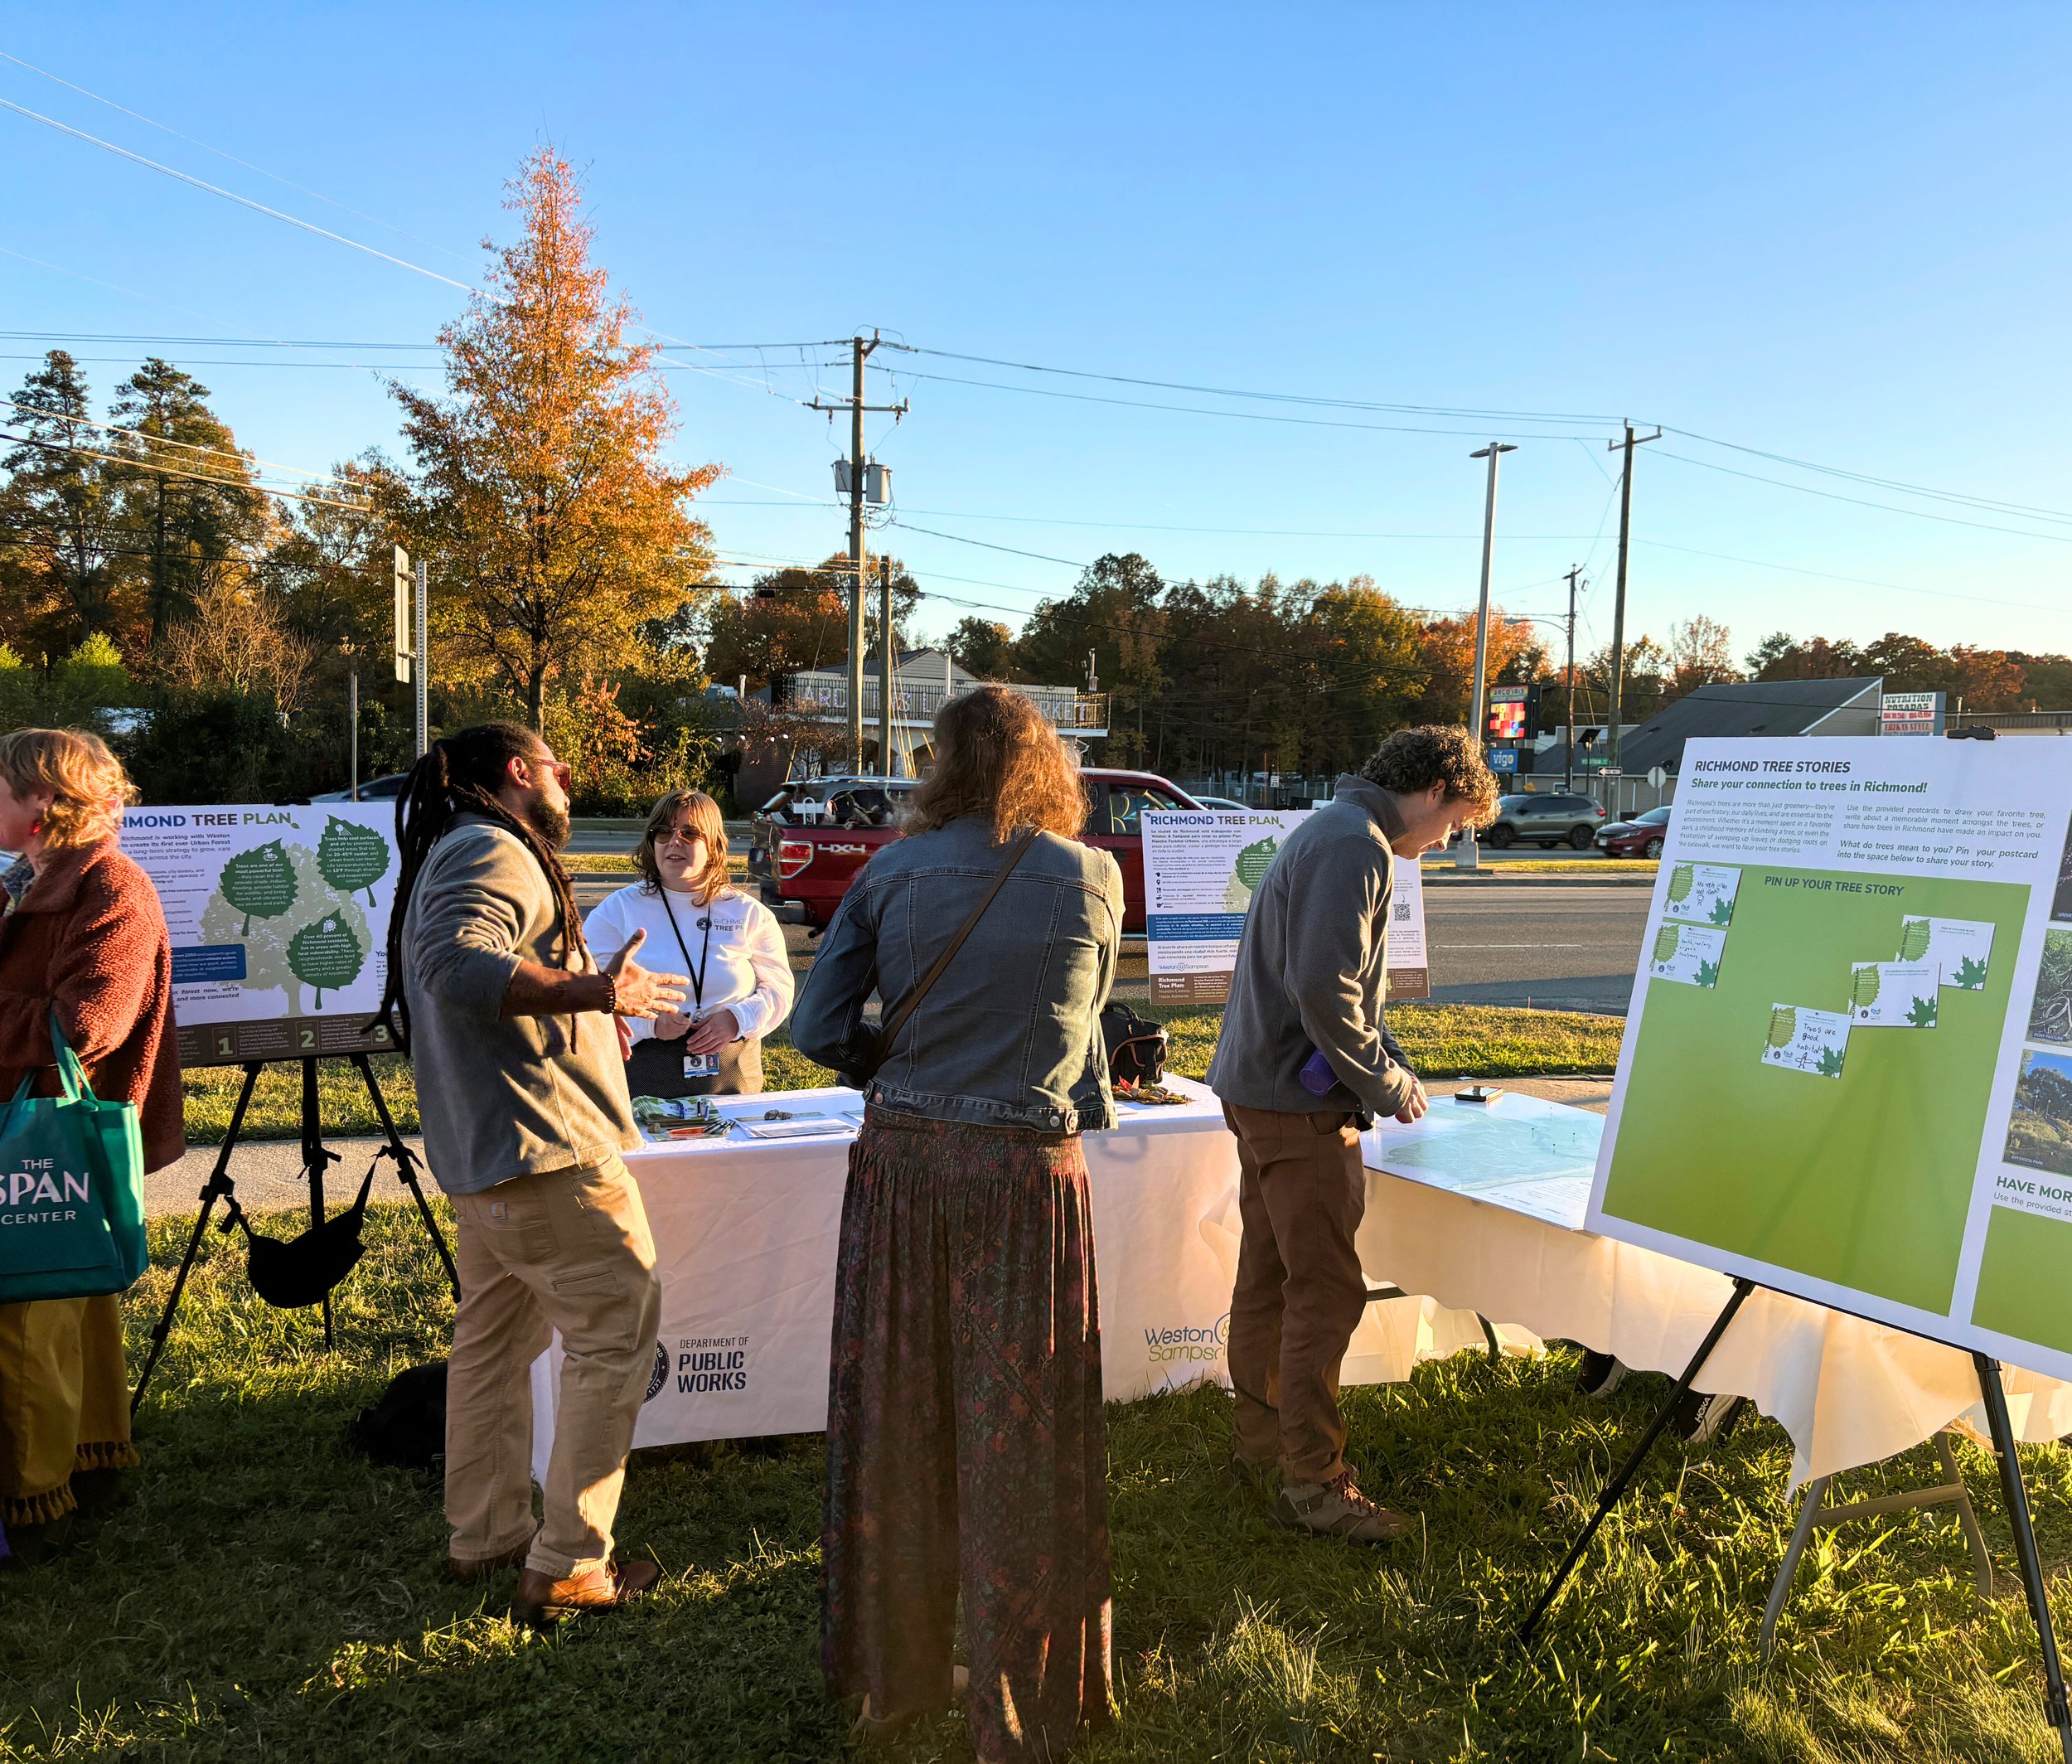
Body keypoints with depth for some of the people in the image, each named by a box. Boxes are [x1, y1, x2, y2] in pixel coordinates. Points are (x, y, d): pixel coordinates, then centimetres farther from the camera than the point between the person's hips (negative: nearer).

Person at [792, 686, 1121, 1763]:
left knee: (897, 1420, 15)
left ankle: (893, 1674, 33)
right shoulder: (1092, 879, -2)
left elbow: (819, 1032, -1)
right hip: (1025, 1176, -2)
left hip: (900, 1162, 2)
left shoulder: (892, 874, 0)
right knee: (1018, 1440, 9)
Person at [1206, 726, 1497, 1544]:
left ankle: (1257, 1435, 32)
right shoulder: (1356, 847, -18)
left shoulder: (1334, 832, 17)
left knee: (1268, 1274, 19)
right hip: (1298, 1104, -11)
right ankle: (1313, 1483, 6)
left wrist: (1390, 1061, 14)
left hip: (1259, 1090, 11)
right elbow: (1325, 993, -25)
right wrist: (1388, 1086, -13)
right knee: (1326, 1291, -3)